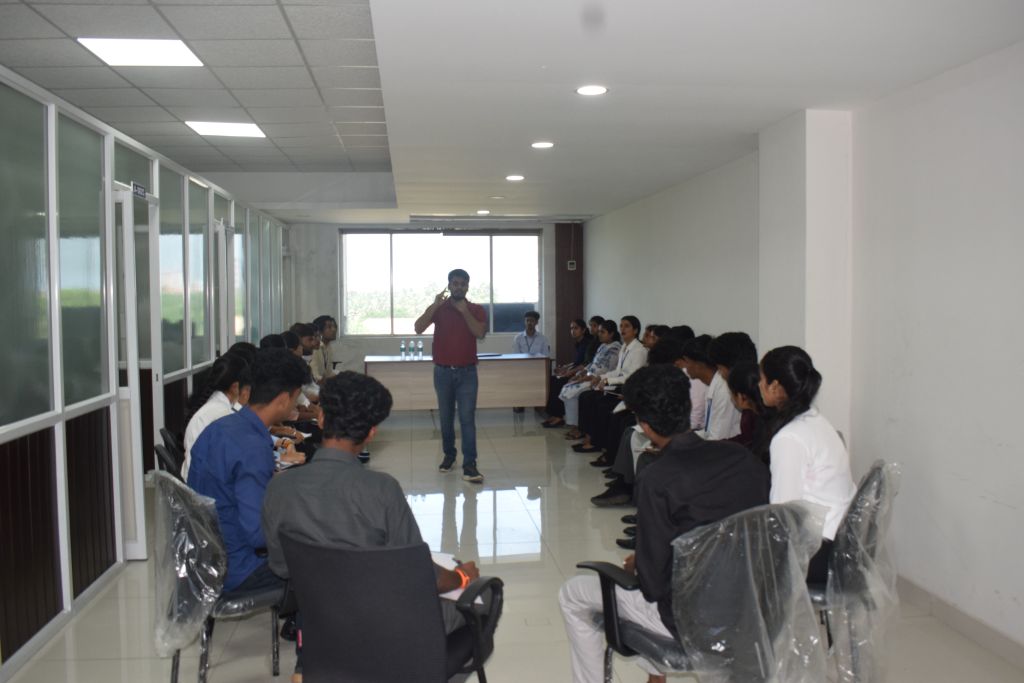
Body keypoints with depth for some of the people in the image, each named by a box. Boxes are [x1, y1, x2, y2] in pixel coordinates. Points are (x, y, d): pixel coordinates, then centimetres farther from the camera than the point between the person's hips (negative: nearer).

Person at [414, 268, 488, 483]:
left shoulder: (476, 309, 2)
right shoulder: (438, 308, 2)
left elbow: (480, 333, -15)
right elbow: (418, 328, -12)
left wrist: (465, 311, -18)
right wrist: (434, 305, -20)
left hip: (467, 372, -1)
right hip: (443, 371, 2)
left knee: (467, 418, -8)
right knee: (446, 418, 11)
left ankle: (469, 465, -9)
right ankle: (449, 455, 28)